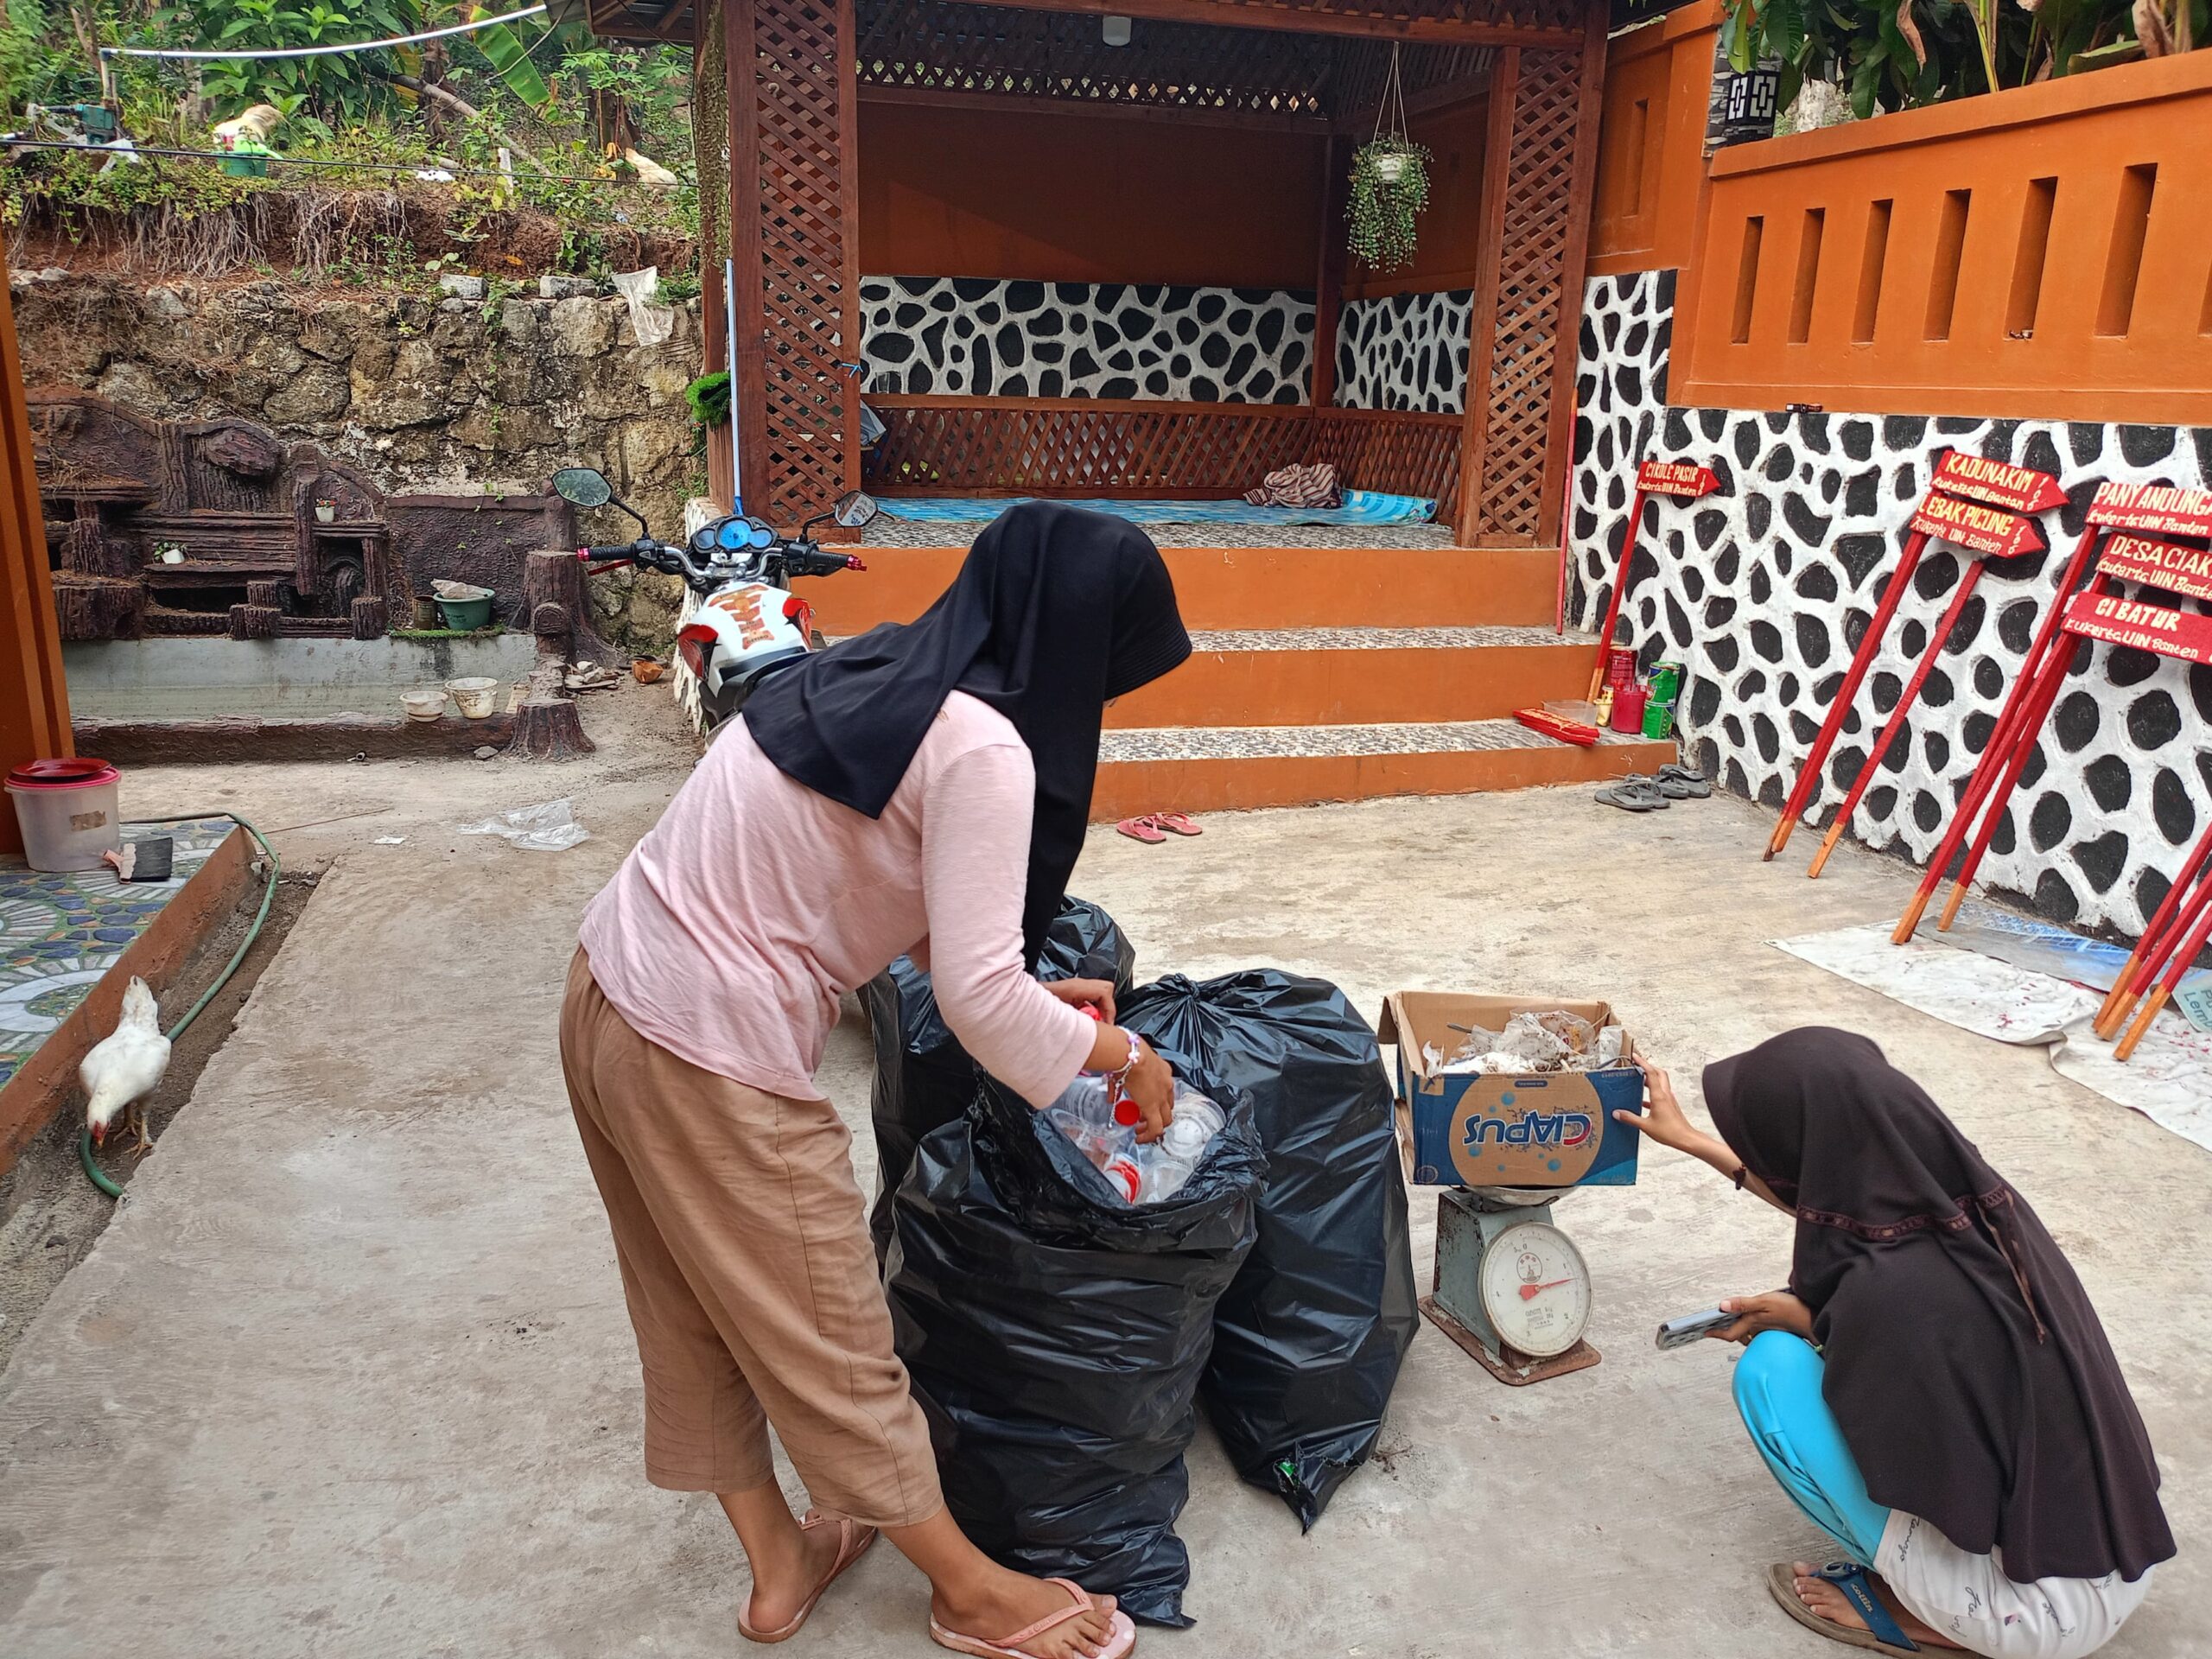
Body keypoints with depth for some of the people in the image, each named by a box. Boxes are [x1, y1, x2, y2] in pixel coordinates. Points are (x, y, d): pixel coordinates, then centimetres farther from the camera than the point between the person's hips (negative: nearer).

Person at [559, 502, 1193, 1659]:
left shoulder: (882, 674, 7)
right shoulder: (981, 748, -20)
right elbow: (977, 999, -20)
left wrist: (1028, 987, 17)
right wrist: (1121, 1056, -3)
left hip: (609, 991, 9)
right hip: (711, 1060, -9)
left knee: (699, 1316, 22)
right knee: (828, 1337, 10)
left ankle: (778, 1565, 43)